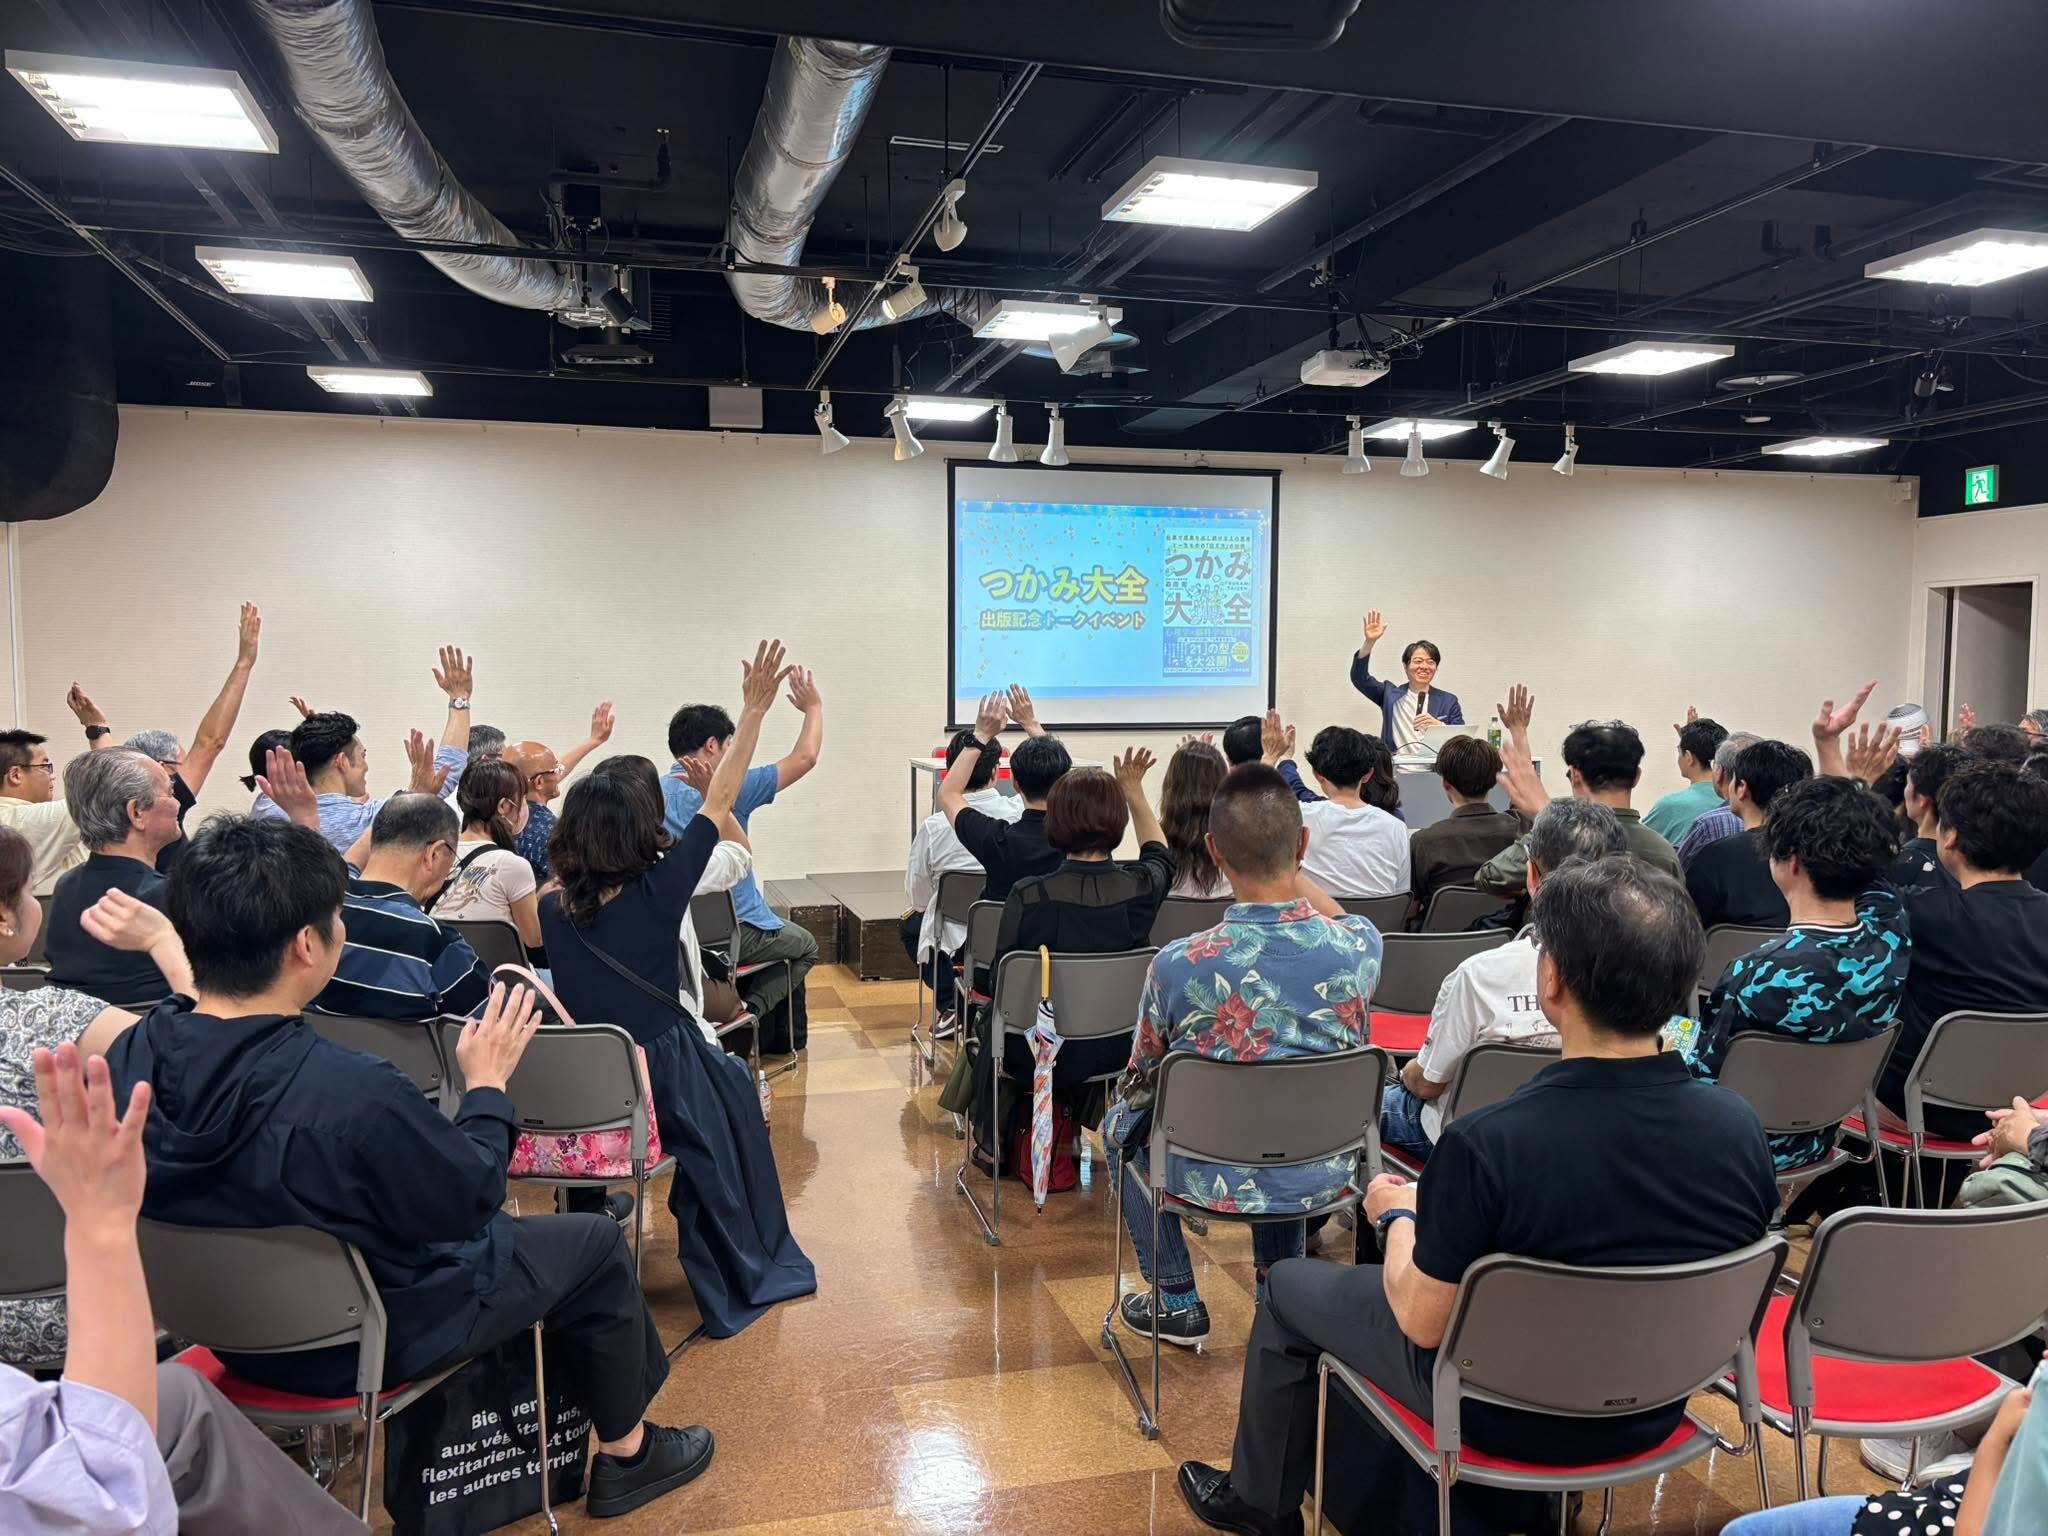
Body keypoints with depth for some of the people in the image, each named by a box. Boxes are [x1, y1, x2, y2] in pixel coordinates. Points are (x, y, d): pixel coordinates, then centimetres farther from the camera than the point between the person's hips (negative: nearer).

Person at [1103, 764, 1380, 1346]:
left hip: (1218, 1182, -3)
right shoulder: (1360, 948, -19)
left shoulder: (1179, 964, -26)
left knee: (1121, 1122, 28)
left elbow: (1142, 1080, -5)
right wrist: (1289, 867, 8)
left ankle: (1177, 1302, 30)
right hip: (1324, 1177, 3)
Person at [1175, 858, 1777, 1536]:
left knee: (1287, 1284, 19)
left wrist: (1398, 1215, 0)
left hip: (1504, 1418, -5)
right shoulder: (1740, 1127, -20)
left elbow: (1423, 1322, -20)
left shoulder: (1482, 1145, -35)